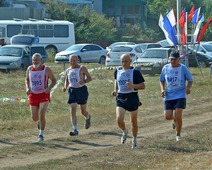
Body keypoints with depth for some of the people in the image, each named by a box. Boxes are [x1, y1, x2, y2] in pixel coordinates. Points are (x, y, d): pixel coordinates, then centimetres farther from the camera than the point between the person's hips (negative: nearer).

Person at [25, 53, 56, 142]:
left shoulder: (46, 69, -10)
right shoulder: (29, 69, -1)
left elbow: (54, 80, 0)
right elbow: (27, 79, 18)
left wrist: (49, 88, -19)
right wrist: (27, 88, 0)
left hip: (44, 95, -3)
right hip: (33, 95, 4)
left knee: (41, 115, -17)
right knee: (34, 117, 8)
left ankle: (41, 134, -1)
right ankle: (39, 121, 46)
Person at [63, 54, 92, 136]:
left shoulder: (82, 68, -4)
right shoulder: (68, 70, 10)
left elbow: (89, 78, -3)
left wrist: (84, 81, -24)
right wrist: (65, 87, 3)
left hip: (81, 89, -3)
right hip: (72, 90, 3)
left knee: (83, 111, 9)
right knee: (72, 111, -11)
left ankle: (87, 118, 47)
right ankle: (75, 130, -13)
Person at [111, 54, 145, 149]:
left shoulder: (135, 72, -9)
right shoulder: (117, 71, 4)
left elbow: (143, 86, -8)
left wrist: (133, 86, -25)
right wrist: (115, 90, 9)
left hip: (132, 98, -2)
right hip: (121, 98, 2)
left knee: (133, 121, 10)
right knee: (119, 119, -15)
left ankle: (134, 140, 29)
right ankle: (124, 131, 18)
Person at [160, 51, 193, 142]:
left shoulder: (183, 68, -5)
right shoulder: (166, 68, 3)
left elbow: (190, 80, 4)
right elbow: (162, 80, 15)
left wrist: (188, 88, -16)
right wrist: (163, 89, -2)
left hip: (180, 95, -3)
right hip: (168, 96, 3)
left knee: (178, 116, -11)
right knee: (168, 116, -2)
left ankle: (178, 135, 9)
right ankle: (175, 120, 36)